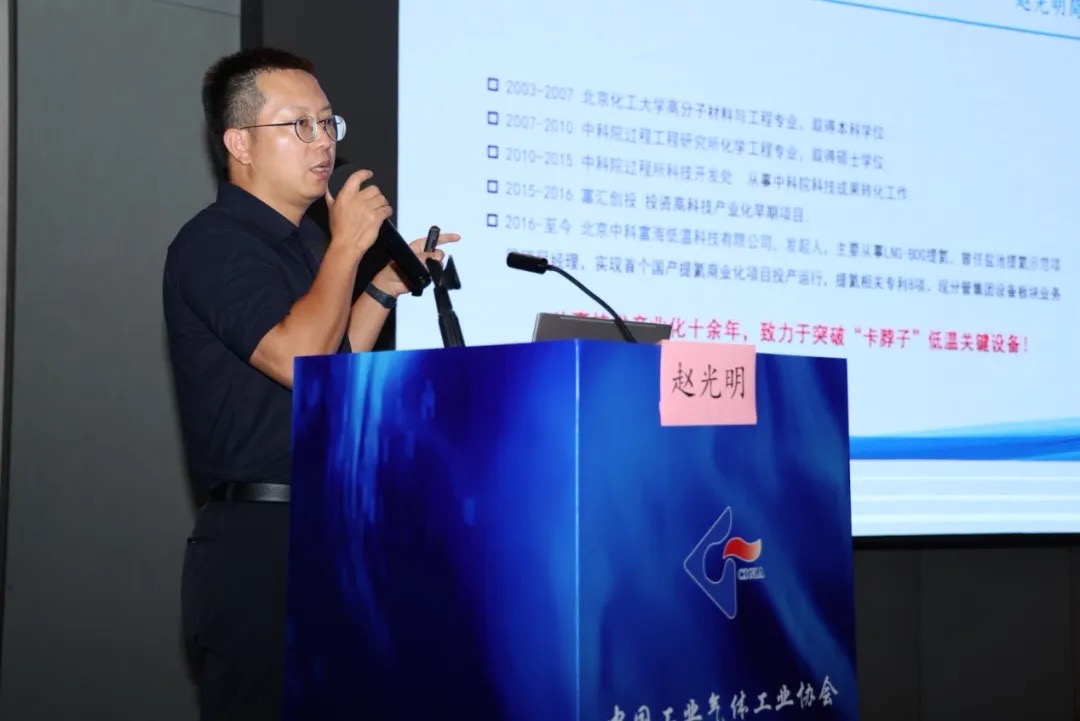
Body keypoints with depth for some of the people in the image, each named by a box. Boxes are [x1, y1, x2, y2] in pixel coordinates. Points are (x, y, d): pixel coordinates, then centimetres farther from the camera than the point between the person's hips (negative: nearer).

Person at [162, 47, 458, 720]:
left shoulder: (301, 242, 16)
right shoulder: (214, 245, -13)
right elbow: (299, 359, -25)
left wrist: (385, 288, 12)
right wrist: (349, 245, -15)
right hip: (256, 542, -9)